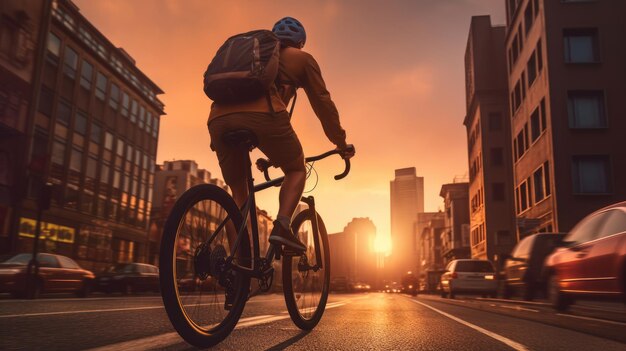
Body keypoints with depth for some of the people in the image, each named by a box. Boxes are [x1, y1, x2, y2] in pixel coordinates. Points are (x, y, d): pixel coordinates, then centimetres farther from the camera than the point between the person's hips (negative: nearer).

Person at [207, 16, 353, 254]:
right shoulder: (301, 58, 26)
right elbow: (323, 103, 21)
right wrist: (341, 143, 31)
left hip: (219, 117, 5)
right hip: (261, 114, -5)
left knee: (238, 193, 19)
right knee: (296, 170, 17)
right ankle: (282, 226, -5)